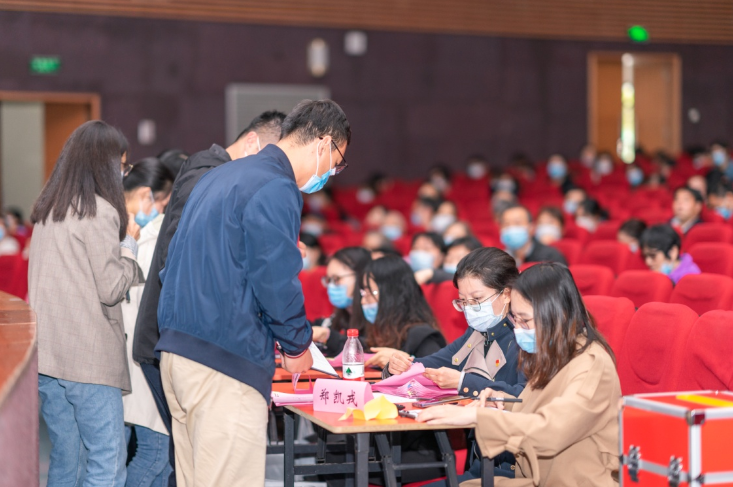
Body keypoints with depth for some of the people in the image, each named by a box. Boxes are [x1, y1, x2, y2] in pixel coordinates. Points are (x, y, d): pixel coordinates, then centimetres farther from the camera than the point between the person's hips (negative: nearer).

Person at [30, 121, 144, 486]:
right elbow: (111, 288, -11)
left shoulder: (46, 209, 13)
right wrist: (129, 245, 4)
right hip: (87, 356, -8)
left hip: (46, 355, 8)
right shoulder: (99, 212, -10)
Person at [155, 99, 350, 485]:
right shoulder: (276, 190, -11)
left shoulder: (218, 176, 19)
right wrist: (297, 346, 1)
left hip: (176, 349, 10)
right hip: (227, 362, -9)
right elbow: (277, 283, -16)